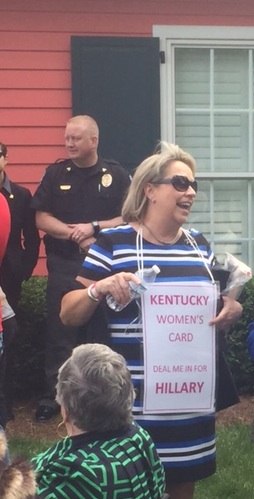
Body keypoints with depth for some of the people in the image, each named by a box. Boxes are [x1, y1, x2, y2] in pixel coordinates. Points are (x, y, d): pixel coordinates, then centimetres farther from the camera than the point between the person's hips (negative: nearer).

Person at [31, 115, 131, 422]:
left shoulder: (116, 175, 2)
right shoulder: (55, 174, 5)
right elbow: (41, 218, -1)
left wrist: (94, 227, -16)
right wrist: (76, 235, -14)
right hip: (63, 266, 1)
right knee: (59, 334, 2)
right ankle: (53, 396, 10)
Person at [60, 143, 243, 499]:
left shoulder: (199, 244, 10)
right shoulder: (113, 242, -6)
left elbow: (216, 302, 21)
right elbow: (68, 315, -5)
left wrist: (233, 309, -2)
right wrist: (100, 287, -23)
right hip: (135, 403, -5)